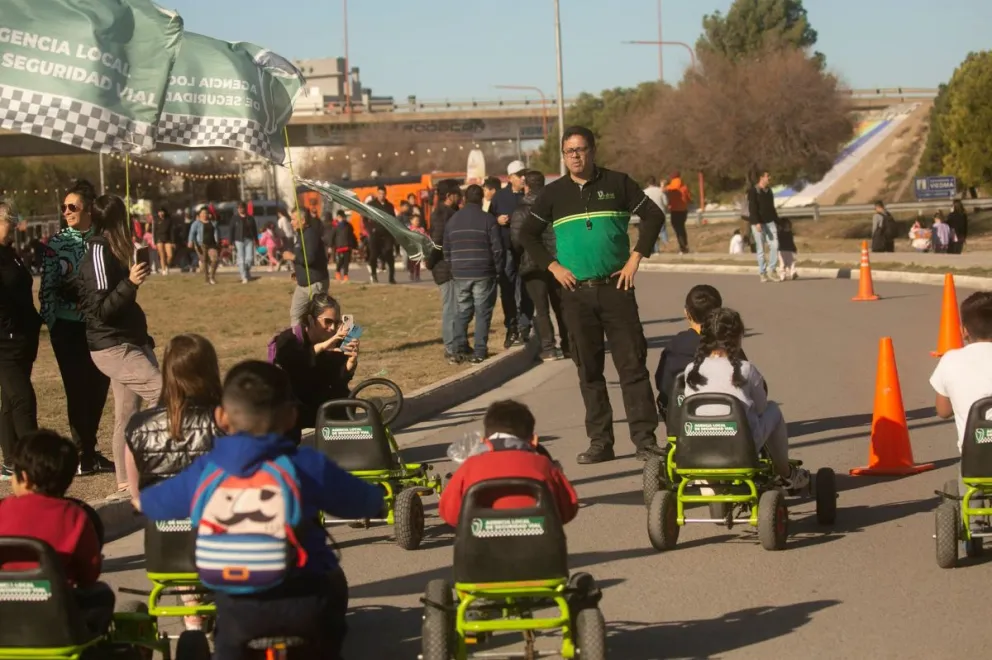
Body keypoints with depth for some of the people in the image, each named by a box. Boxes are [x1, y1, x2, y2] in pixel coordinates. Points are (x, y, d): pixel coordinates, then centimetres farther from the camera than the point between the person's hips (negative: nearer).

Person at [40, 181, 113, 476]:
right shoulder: (55, 244, -4)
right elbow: (47, 290, -4)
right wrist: (53, 327, -11)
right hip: (69, 328, -3)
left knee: (98, 387, 7)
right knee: (77, 389, 0)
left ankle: (90, 451, 21)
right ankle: (83, 455, 9)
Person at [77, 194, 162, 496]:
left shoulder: (109, 250, 11)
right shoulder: (98, 253, -16)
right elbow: (101, 309, -20)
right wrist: (130, 283, -32)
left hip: (128, 341, 9)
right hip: (112, 347, -9)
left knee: (127, 411, 9)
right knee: (162, 393, -16)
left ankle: (126, 480, 14)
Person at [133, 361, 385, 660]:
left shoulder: (203, 471, -2)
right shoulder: (309, 465, -8)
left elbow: (145, 503, 15)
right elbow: (370, 503, 3)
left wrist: (140, 498, 40)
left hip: (240, 608, 1)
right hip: (306, 600, 0)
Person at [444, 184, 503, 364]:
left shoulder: (452, 220, 8)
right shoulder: (488, 219, -7)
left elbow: (446, 250, 11)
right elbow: (497, 248, -8)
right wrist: (499, 269, 4)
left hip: (460, 274, 4)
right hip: (483, 274, -4)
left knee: (463, 311, 15)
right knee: (483, 313, 2)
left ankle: (459, 348, 9)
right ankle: (479, 352, -2)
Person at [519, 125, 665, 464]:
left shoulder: (617, 183, 3)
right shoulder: (553, 193, 7)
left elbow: (653, 216, 6)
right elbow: (528, 234, 14)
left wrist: (635, 259, -1)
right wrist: (553, 267, 3)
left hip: (616, 287, -2)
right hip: (576, 292, 2)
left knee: (632, 364, -4)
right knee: (588, 369, 4)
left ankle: (645, 439, -1)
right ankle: (600, 442, 10)